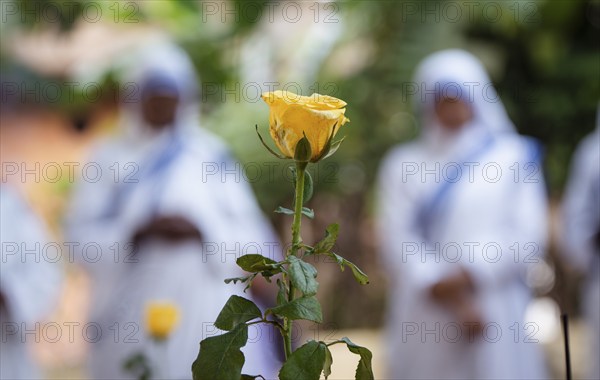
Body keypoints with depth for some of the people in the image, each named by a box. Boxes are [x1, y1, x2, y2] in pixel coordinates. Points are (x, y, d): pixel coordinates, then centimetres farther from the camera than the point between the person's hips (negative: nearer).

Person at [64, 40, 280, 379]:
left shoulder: (211, 155, 6)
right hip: (134, 312, 0)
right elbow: (82, 234, 0)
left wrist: (200, 231, -15)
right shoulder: (110, 158, 6)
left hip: (204, 312, 0)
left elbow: (249, 233, 3)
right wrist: (141, 232, -15)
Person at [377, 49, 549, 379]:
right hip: (425, 317, 1)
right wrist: (442, 293, -12)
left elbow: (528, 234, 1)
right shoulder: (403, 164, 12)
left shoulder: (513, 155, 11)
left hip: (493, 312, -1)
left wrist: (470, 275, -11)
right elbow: (396, 237, 0)